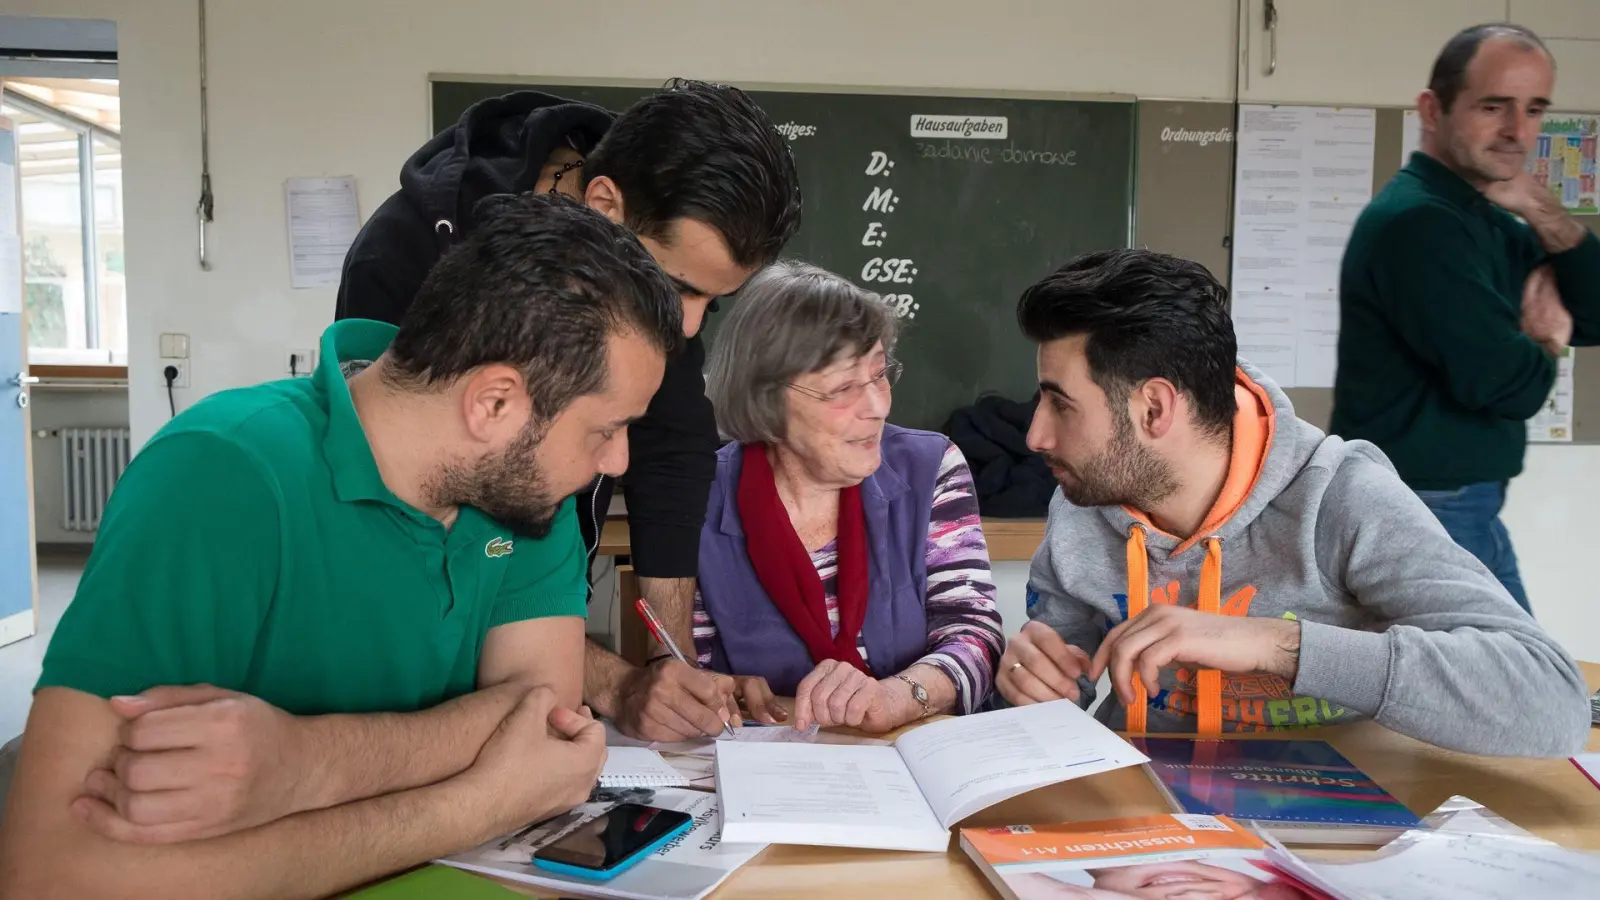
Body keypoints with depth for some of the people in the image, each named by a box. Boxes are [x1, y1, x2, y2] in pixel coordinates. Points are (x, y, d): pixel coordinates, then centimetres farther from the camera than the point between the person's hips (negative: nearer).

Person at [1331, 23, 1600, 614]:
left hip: (1464, 510, 10)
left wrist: (1541, 211, -6)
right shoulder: (1417, 220, -20)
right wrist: (1543, 340, -2)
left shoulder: (1488, 221, 11)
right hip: (1418, 517, -10)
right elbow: (1506, 383, -24)